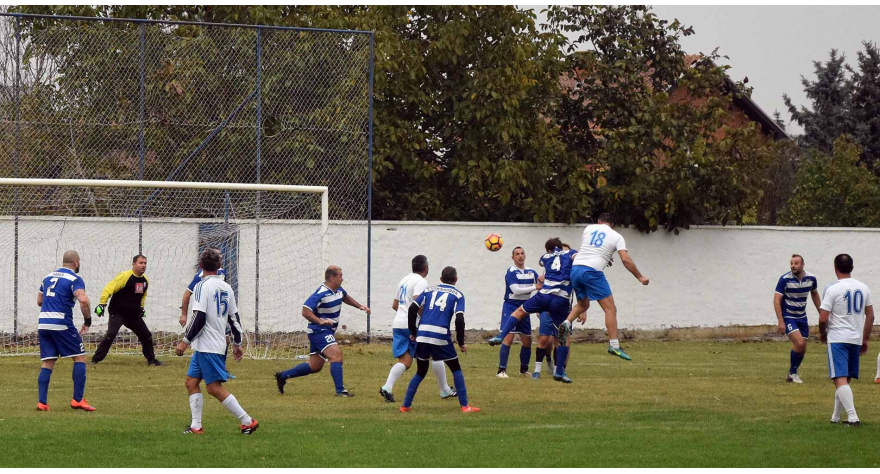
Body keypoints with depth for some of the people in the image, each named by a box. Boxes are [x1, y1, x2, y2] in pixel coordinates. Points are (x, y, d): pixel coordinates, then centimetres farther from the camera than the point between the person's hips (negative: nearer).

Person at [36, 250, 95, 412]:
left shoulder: (48, 277, 17)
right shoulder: (74, 279, -4)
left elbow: (39, 301, 24)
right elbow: (83, 300, -20)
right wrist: (87, 321, -8)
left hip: (43, 324, 6)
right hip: (62, 324, -6)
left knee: (47, 364, 9)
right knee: (80, 357, 5)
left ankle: (42, 402, 0)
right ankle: (77, 399, -2)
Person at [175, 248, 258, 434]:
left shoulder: (203, 286, -12)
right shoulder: (226, 287, 11)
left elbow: (199, 318, -19)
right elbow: (234, 318, 15)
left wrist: (185, 341, -14)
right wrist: (237, 344, 24)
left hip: (207, 347, -9)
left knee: (215, 387, -8)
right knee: (191, 381, 12)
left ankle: (247, 421, -9)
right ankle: (196, 426, 8)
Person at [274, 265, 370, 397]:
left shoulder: (339, 290, 9)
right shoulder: (321, 294, -20)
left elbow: (345, 297, 34)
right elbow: (305, 311, -24)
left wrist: (360, 306, 28)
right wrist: (320, 321, -32)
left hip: (328, 332, 10)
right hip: (319, 331, -10)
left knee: (315, 366, 12)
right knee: (336, 355, -23)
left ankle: (282, 376, 25)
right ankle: (340, 390, -27)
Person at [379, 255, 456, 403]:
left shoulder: (404, 280, 18)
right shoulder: (421, 282, -9)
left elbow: (395, 305, 26)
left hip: (398, 324, 7)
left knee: (405, 361, 1)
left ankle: (387, 387, -22)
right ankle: (445, 390, 17)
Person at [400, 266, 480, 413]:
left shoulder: (429, 290, 17)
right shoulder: (457, 295, 7)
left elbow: (412, 310, 8)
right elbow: (459, 319, -6)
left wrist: (413, 331, 17)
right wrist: (461, 343, 2)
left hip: (422, 335, 3)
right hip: (441, 337, -3)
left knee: (420, 372, 18)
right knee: (456, 369, 13)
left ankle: (406, 405, 13)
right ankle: (464, 405, 6)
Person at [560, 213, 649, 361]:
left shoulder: (589, 228, 17)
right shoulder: (616, 237, 6)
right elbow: (626, 260, -3)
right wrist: (640, 277, 5)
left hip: (576, 269, 5)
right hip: (593, 271, -5)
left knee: (583, 304, 26)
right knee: (610, 309, -2)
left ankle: (566, 323, 0)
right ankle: (614, 345, -12)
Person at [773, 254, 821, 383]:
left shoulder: (811, 279, -4)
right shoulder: (785, 279, -18)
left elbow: (815, 294, 16)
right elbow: (777, 300, -17)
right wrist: (780, 321, -22)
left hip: (802, 317, 5)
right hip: (788, 317, -5)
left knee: (802, 348, 6)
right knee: (799, 343, -21)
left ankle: (792, 373, 26)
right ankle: (792, 373, -2)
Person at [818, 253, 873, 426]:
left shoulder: (832, 289, -11)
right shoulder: (863, 288, 6)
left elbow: (823, 318, -12)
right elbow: (870, 316, 11)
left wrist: (822, 334, 8)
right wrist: (865, 340, 19)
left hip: (837, 339, -6)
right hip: (856, 339, 6)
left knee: (840, 379, -10)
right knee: (845, 380, 17)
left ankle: (853, 417, -24)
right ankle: (836, 417, 26)